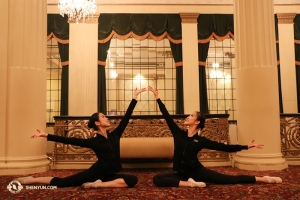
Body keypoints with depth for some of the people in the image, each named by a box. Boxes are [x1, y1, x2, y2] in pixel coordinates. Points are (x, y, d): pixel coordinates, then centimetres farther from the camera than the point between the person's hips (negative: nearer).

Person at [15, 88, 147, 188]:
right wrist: (47, 136, -15)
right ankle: (30, 180, 6)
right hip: (95, 172, -4)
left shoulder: (114, 135, 5)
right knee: (61, 182, -8)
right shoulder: (93, 141, -5)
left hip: (109, 175, 4)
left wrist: (134, 98, 4)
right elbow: (70, 140, -9)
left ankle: (98, 184, -21)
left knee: (132, 180, -22)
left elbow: (126, 118, 4)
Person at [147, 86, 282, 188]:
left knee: (231, 179, -5)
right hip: (181, 173, 2)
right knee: (157, 179, -22)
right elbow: (167, 116, -1)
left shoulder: (201, 140, -5)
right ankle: (190, 183, -24)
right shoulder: (178, 134, -1)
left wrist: (246, 147, -7)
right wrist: (157, 97, -1)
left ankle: (263, 179, 6)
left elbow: (223, 147, -2)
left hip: (198, 171, -2)